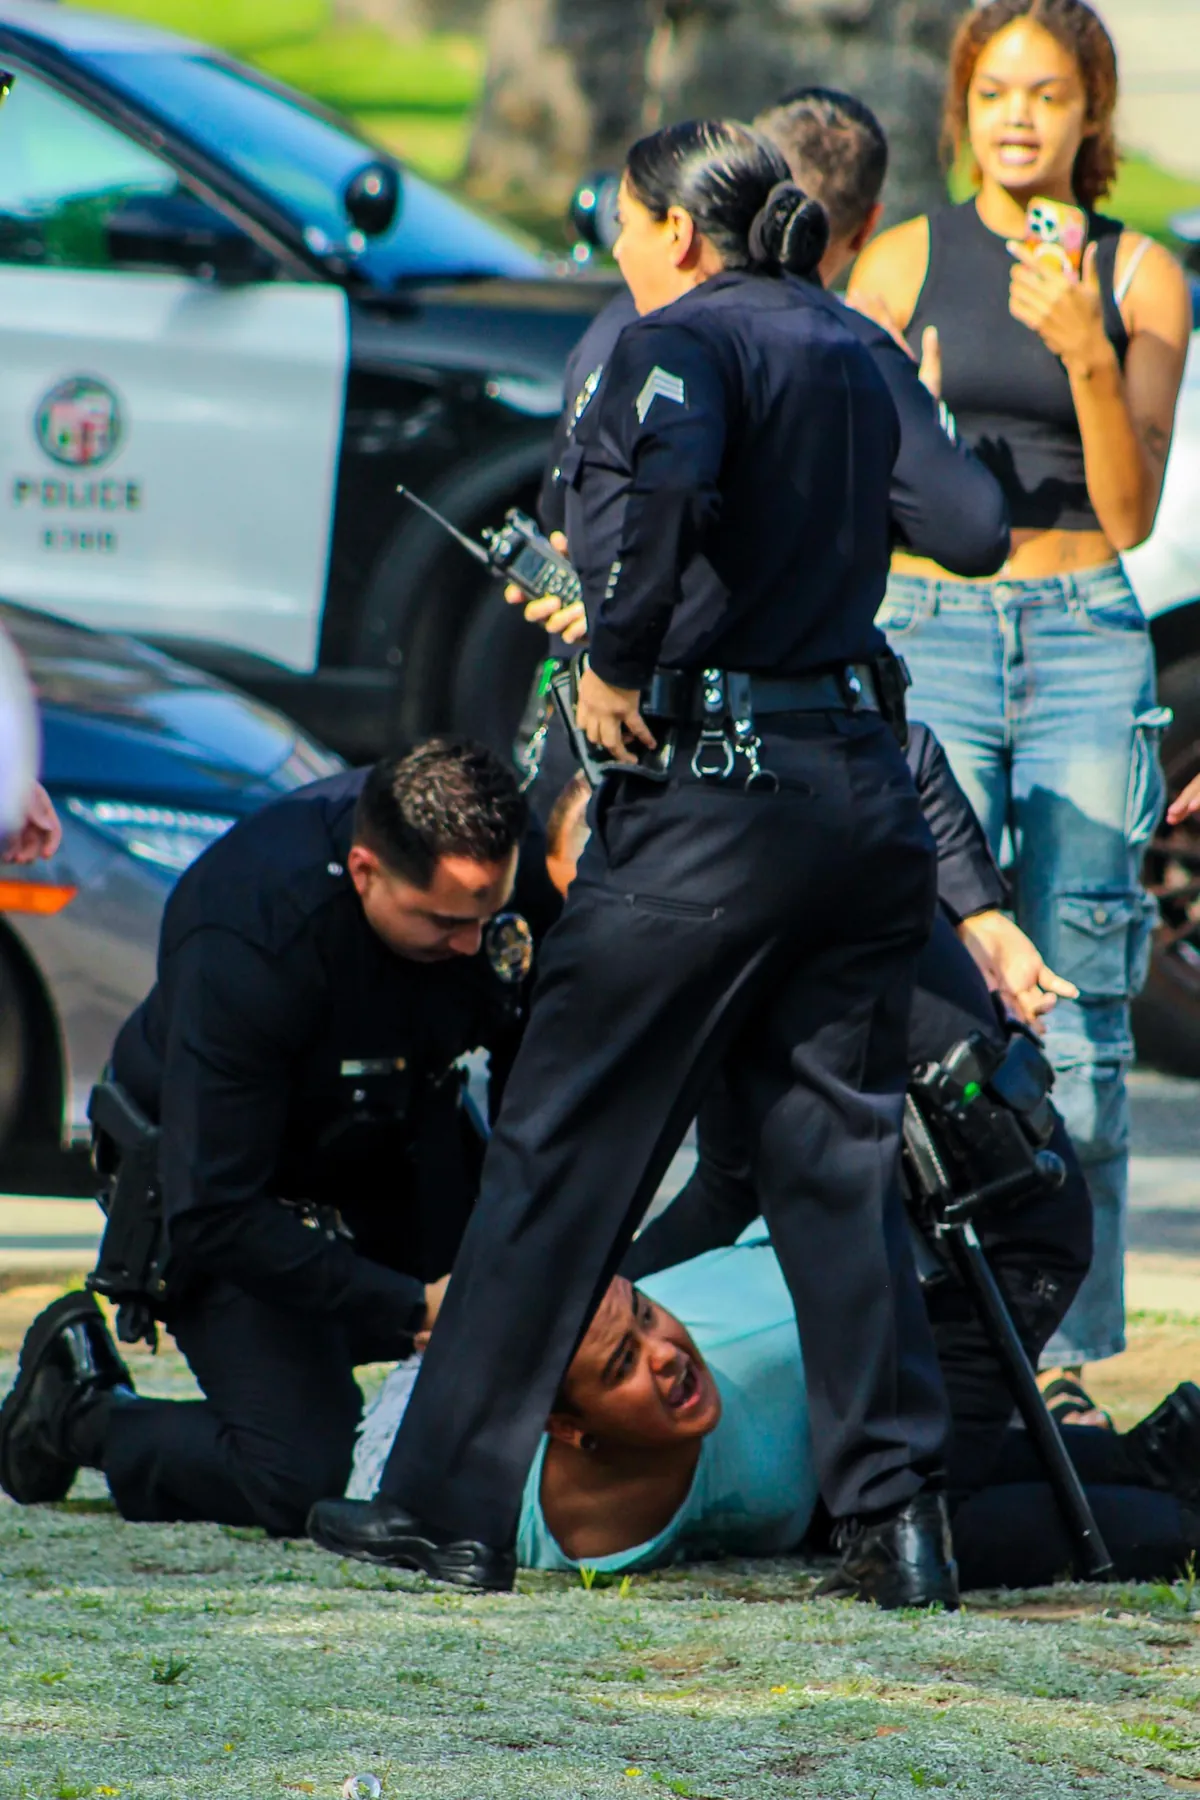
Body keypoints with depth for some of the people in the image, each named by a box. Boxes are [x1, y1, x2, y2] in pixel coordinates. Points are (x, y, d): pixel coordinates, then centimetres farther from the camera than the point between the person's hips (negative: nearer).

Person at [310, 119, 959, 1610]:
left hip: (711, 793, -7)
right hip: (864, 786, 7)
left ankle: (450, 1505, 5)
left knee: (561, 1150, 1)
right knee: (840, 1166, 10)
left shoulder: (682, 340, -5)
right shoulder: (849, 355, 17)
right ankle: (899, 1523, 2)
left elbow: (665, 485, -27)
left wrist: (618, 659, -14)